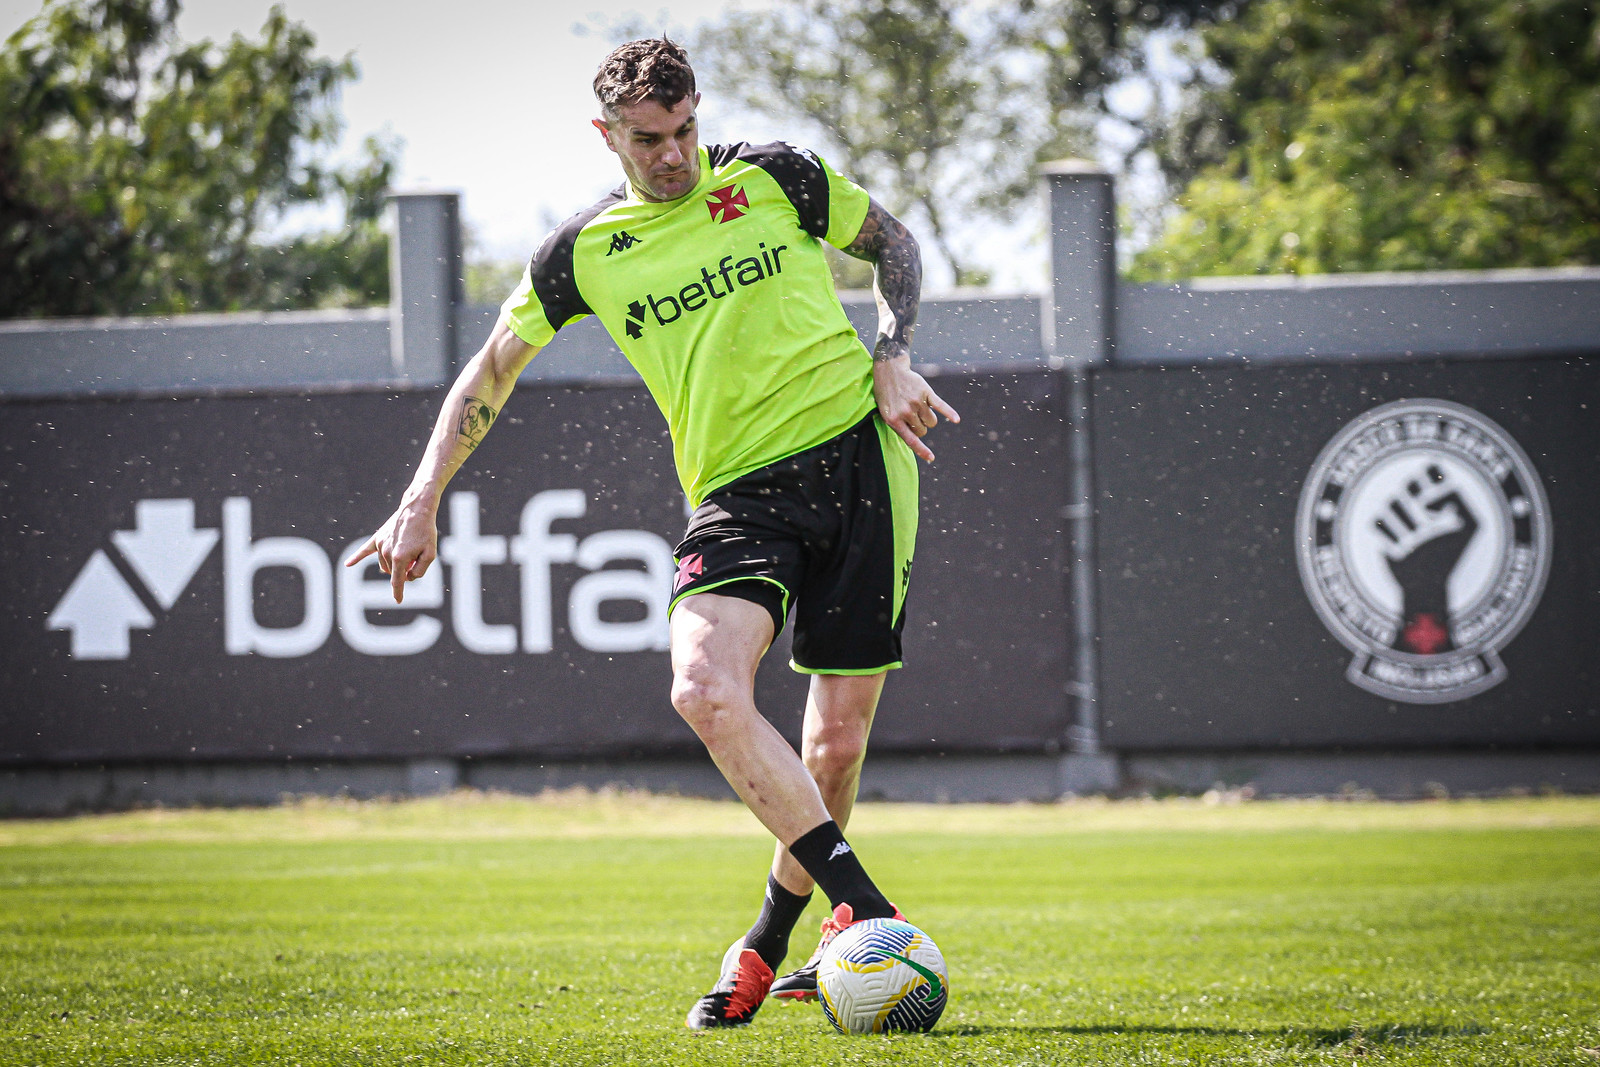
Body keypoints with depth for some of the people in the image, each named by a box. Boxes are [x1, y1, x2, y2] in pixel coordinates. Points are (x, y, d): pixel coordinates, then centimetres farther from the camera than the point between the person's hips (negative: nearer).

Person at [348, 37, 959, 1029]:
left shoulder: (775, 177, 4)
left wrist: (894, 359, 3)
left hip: (857, 455, -1)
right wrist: (423, 501, 10)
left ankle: (769, 945, 20)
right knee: (706, 691, -27)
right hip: (737, 493, 1)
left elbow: (894, 243, 19)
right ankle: (866, 910, -22)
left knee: (837, 739, -3)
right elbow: (490, 374, 18)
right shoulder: (584, 251, 7)